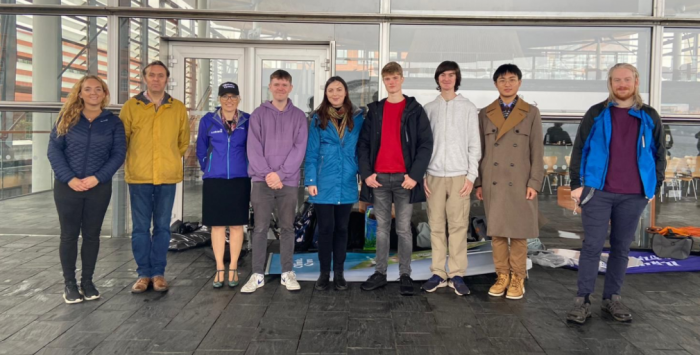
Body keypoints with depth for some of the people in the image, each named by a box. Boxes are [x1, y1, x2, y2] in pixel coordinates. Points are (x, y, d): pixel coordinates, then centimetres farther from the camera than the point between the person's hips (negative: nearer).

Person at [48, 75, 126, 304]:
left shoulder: (113, 122, 3)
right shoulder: (67, 118, 3)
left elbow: (118, 154, -3)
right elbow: (54, 149, -2)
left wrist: (97, 178, -15)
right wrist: (69, 178, -14)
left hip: (99, 188, 0)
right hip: (67, 187, 0)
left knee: (92, 235, 8)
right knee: (69, 235, 5)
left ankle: (87, 281, 20)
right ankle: (69, 284, 15)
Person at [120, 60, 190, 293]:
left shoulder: (178, 108, 6)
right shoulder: (131, 106, 2)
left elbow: (184, 141, 16)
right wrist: (134, 161, 9)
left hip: (167, 176, 1)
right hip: (139, 176, -1)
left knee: (162, 227, 7)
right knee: (140, 227, 5)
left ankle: (158, 272, 17)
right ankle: (144, 273, 16)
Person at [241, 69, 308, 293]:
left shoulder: (299, 116, 6)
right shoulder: (258, 114, 6)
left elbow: (299, 148, -3)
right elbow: (254, 148, -2)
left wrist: (280, 174, -12)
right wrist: (267, 173, -13)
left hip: (288, 181, 0)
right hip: (262, 180, 0)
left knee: (287, 227, 7)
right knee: (260, 228, 2)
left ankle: (287, 273, 16)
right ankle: (257, 275, 9)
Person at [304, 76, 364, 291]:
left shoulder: (357, 117, 4)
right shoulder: (318, 118, 1)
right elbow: (311, 152, -1)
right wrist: (310, 180, -7)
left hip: (347, 183, 1)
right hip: (324, 183, -1)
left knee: (341, 228, 10)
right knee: (325, 228, 3)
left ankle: (339, 273, 20)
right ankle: (324, 273, 16)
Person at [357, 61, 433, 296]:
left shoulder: (415, 110, 3)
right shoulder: (375, 111, 11)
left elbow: (426, 144, -2)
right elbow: (363, 144, 9)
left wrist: (415, 174, -12)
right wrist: (366, 173, -4)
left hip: (405, 178, -2)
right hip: (379, 178, 3)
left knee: (404, 229, 3)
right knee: (382, 228, 9)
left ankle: (405, 275, 12)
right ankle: (380, 273, 16)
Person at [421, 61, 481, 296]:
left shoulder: (468, 108, 6)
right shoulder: (429, 108, 10)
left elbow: (474, 145, 4)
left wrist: (471, 175, -4)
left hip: (459, 175, -1)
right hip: (434, 175, 2)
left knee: (458, 225, -2)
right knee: (436, 225, 4)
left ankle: (457, 274, 6)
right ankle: (438, 273, 11)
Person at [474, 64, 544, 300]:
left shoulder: (531, 113, 3)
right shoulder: (485, 114, 7)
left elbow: (537, 151, 1)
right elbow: (479, 151, 8)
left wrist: (534, 182, -6)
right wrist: (478, 182, 4)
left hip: (519, 183, -2)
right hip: (493, 182, 2)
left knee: (518, 233, 3)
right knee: (496, 232, 6)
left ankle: (517, 279, 15)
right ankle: (502, 276, 17)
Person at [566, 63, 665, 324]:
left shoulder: (649, 117, 8)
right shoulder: (596, 114, 3)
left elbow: (659, 154, 12)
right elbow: (579, 150, 2)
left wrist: (655, 188, 7)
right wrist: (576, 184, -3)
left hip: (634, 195, 2)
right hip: (597, 192, -2)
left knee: (621, 247, 9)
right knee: (592, 246, -2)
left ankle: (612, 298, 21)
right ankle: (582, 300, 4)